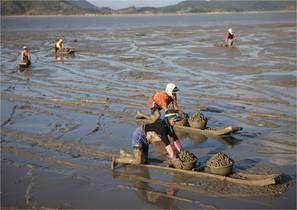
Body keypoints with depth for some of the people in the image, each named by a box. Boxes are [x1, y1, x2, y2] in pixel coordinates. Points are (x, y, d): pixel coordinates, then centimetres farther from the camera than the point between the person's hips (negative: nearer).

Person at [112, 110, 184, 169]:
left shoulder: (169, 126, -2)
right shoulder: (161, 126, -31)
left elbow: (175, 139, 6)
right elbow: (166, 143, -34)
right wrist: (174, 159, -32)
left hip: (144, 140, 9)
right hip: (139, 136, -9)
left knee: (144, 161, 8)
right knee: (138, 161, -14)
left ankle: (124, 154, 22)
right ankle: (116, 160, -1)